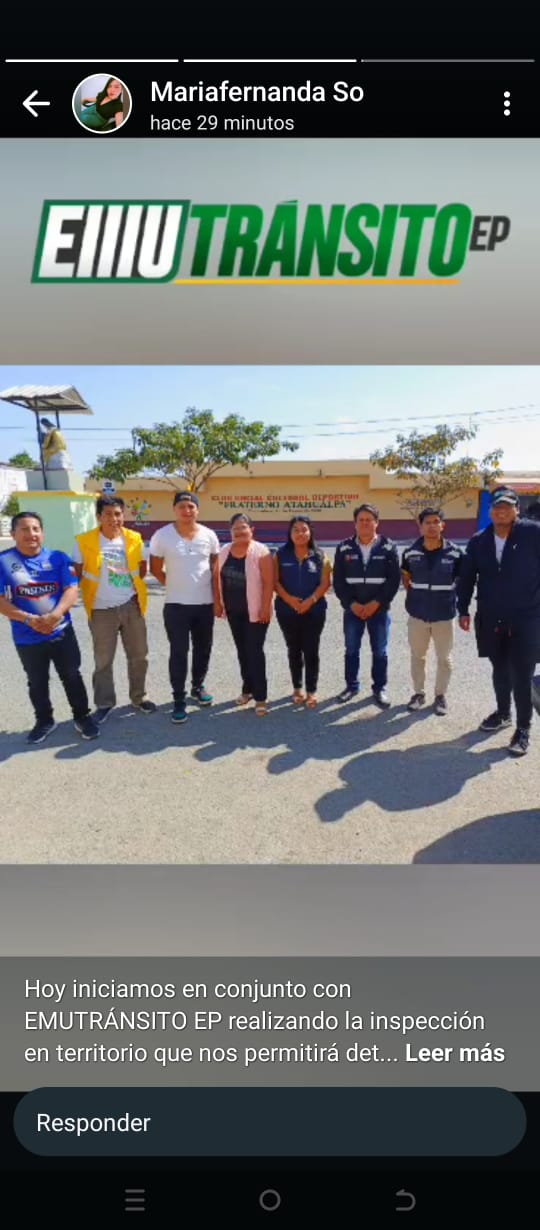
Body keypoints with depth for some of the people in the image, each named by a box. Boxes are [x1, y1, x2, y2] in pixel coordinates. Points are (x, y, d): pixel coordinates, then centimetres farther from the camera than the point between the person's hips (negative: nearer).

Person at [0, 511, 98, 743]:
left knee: (72, 677, 10)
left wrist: (55, 615, -24)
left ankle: (82, 717, 27)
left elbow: (72, 589, -8)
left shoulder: (58, 557, -2)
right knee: (37, 683, 16)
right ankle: (44, 721, 35)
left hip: (62, 633, 0)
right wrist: (29, 619, -21)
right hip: (27, 638, 0)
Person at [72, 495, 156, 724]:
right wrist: (92, 592, 0)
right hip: (102, 610, -2)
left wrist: (132, 586, 4)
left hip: (132, 606, 2)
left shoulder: (134, 538, -2)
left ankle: (138, 697, 29)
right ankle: (104, 704, 23)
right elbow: (76, 574, 0)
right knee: (103, 660, 8)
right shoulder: (84, 541, -10)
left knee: (139, 655, 11)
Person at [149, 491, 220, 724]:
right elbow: (155, 569, 1)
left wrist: (217, 599, 3)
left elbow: (215, 570, 6)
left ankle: (198, 687, 34)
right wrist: (175, 585, 1)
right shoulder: (162, 536, -8)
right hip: (176, 605, -3)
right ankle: (179, 700, 8)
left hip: (205, 604, 3)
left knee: (203, 649, 14)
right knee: (179, 653, -1)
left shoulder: (209, 535, -1)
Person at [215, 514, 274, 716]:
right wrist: (218, 603, 5)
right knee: (242, 651, 14)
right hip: (233, 611, 6)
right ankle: (248, 688, 28)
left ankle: (260, 697, 1)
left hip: (255, 611, -6)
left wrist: (265, 608, -17)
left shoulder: (260, 552, -12)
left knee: (255, 652, -5)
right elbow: (218, 579, 10)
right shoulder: (224, 551, 5)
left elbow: (268, 582, -14)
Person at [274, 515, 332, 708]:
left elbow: (325, 583, -4)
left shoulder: (320, 556, 1)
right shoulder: (280, 555, 2)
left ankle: (311, 691, 14)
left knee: (311, 651, 3)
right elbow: (275, 581, -4)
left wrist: (310, 600, -18)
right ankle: (297, 688, 25)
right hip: (287, 611, 1)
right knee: (294, 650, 12)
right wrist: (289, 599, -18)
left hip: (314, 611, -1)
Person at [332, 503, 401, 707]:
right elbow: (338, 581, 0)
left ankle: (380, 688, 22)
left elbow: (394, 579, -6)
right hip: (352, 608, 1)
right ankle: (351, 685, 26)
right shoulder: (344, 548, -1)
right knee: (351, 650, 10)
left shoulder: (388, 548, -3)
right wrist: (351, 603, -10)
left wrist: (376, 603, -13)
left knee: (380, 651, 8)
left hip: (379, 608, -1)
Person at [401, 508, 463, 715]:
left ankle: (440, 695, 27)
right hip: (417, 614, 2)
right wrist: (415, 595, 5)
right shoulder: (410, 553, -4)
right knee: (417, 656, 14)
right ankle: (419, 692, 31)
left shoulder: (455, 553, -10)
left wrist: (448, 597, 0)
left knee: (444, 658, 10)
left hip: (445, 615, -2)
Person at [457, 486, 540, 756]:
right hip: (491, 619, 4)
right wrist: (463, 610, 5)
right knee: (500, 671, 18)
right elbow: (467, 577, 7)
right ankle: (503, 713, 37)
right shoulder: (478, 541, 2)